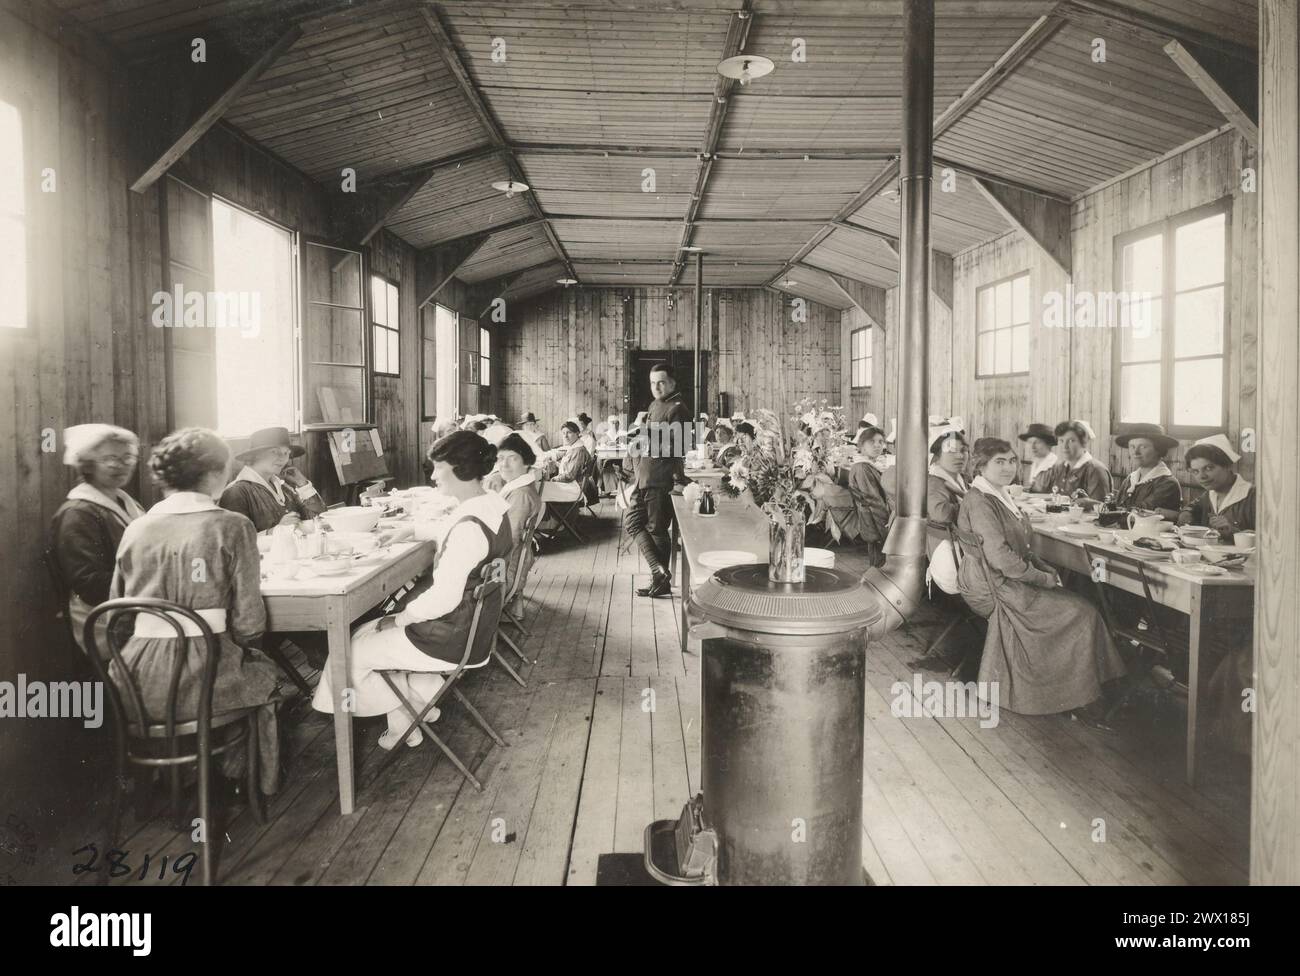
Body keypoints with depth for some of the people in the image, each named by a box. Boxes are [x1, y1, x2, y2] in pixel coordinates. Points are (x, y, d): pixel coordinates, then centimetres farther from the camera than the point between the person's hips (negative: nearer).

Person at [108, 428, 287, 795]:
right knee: (264, 671, 28)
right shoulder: (232, 527, -10)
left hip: (137, 690, 5)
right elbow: (248, 624, -11)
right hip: (202, 681, -5)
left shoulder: (135, 529, 3)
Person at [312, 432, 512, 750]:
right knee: (365, 632, 22)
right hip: (471, 625, 9)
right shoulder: (491, 506, 0)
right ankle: (422, 699, 23)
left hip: (451, 641, -9)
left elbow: (443, 598, -29)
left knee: (351, 653, 7)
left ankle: (402, 723, 23)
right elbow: (446, 529, 22)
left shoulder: (469, 527, -30)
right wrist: (410, 530, 10)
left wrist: (399, 619, -15)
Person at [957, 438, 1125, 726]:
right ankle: (1082, 701, -1)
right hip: (996, 590, -9)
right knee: (1083, 615, -12)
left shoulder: (998, 495, 14)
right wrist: (1043, 578, -14)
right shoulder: (980, 502, -18)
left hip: (1011, 581, 10)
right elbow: (1000, 557, -24)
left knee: (1083, 607, -4)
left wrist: (1045, 568, 5)